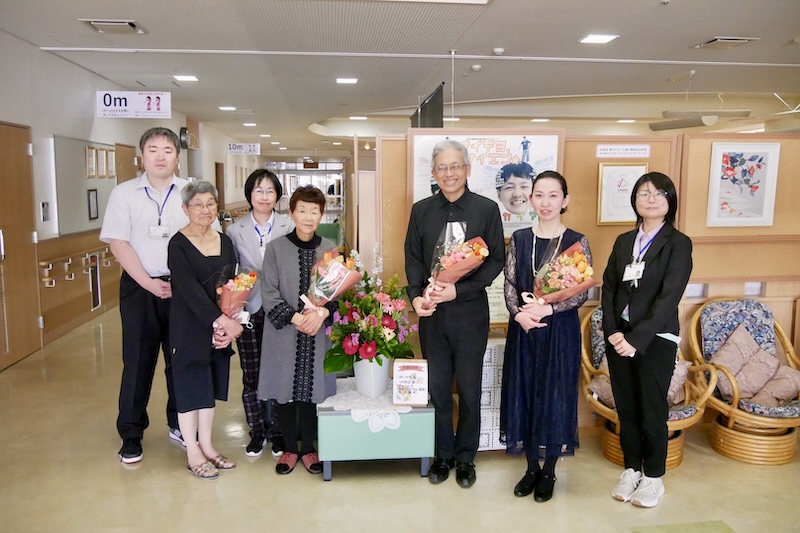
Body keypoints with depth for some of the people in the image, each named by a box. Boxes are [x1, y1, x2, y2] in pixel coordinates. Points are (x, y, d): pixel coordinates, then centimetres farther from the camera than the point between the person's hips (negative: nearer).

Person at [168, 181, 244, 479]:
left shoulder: (225, 242, 6)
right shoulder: (178, 245, -10)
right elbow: (189, 289, -19)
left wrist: (230, 323, -11)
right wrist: (222, 320, -25)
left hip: (220, 328, 5)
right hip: (188, 328, -5)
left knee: (210, 386, 13)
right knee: (190, 385, 4)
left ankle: (206, 446, 27)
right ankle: (193, 454, 17)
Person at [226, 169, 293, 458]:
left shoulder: (289, 228, -2)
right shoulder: (235, 230, 3)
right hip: (248, 310, 1)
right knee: (251, 374, 9)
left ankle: (276, 430, 24)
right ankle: (257, 431, 26)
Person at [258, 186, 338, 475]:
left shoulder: (329, 249, 1)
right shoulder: (275, 247, -5)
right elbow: (269, 294, -7)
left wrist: (321, 313, -16)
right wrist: (296, 318, -17)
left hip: (317, 333, 1)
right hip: (283, 334, -1)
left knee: (312, 388, 8)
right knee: (285, 389, 7)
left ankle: (308, 447, 26)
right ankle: (289, 447, 26)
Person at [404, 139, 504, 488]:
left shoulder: (487, 209, -3)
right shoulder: (421, 210, 5)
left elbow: (496, 260, -5)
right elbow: (413, 258, 6)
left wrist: (459, 290, -17)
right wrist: (416, 296, -11)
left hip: (470, 311, -2)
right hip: (431, 312, 2)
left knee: (469, 389, 10)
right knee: (437, 388, 12)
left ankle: (465, 457, 28)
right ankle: (442, 454, 30)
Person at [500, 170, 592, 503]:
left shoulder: (577, 242, -4)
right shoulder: (519, 239, 4)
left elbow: (582, 292, -8)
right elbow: (509, 284, 2)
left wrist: (547, 309, -20)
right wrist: (518, 313, -16)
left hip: (560, 329, -2)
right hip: (523, 328, 3)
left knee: (555, 395, 6)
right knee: (524, 393, 9)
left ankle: (549, 472, 24)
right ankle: (531, 467, 27)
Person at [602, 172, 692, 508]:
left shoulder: (678, 244, -6)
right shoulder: (623, 242, 9)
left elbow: (668, 298, -14)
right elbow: (609, 288, 6)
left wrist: (637, 339, -19)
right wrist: (612, 331, -8)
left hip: (656, 339, -4)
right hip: (619, 337, 4)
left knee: (652, 411, 6)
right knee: (625, 408, 12)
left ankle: (653, 477, 24)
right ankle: (631, 470, 28)